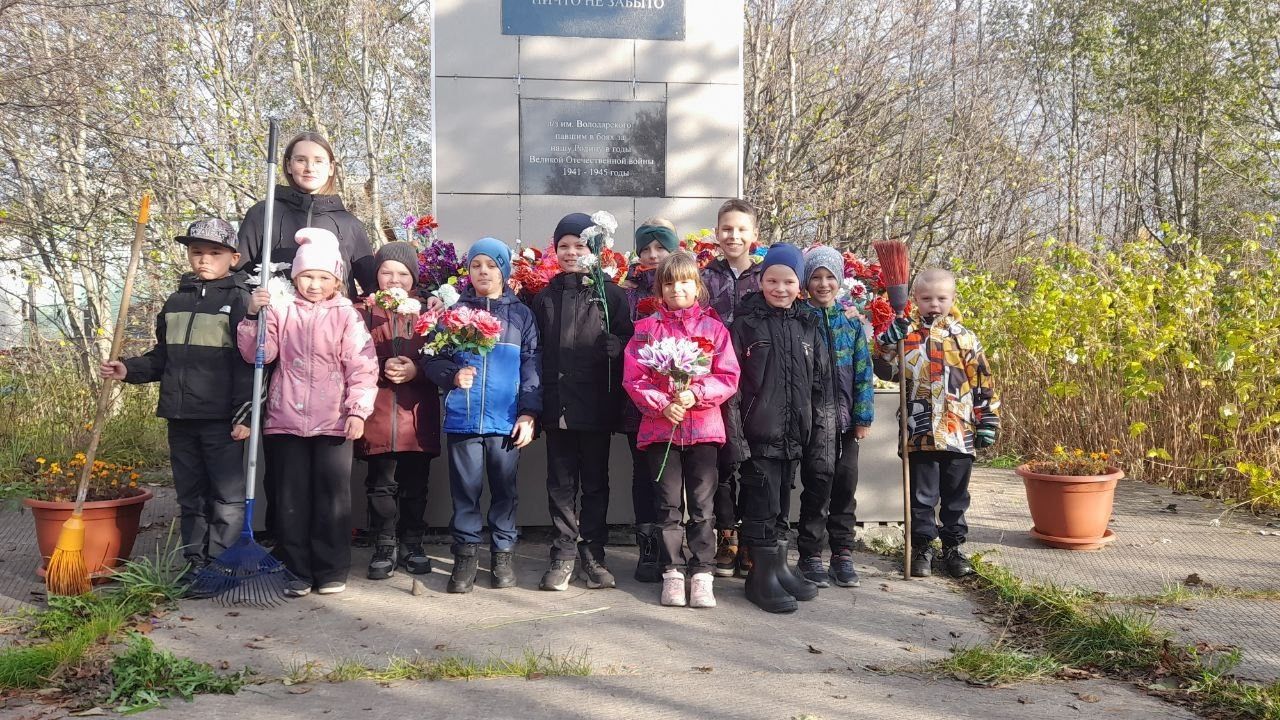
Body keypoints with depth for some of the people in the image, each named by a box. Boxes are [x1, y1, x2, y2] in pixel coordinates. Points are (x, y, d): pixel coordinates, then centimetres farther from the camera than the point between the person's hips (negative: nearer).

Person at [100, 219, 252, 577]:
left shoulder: (239, 300, -6)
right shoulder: (175, 302, 15)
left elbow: (249, 362, -12)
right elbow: (162, 357, 21)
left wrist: (245, 414, -17)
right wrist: (128, 369, 3)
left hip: (222, 420, -7)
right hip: (181, 418, 7)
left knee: (228, 498, 0)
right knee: (190, 497, 14)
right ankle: (195, 565, 23)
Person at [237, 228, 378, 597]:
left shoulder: (347, 316, 0)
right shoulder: (280, 311, 5)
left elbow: (362, 367, -4)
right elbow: (257, 353, -2)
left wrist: (358, 411, -11)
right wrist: (254, 316, -15)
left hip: (333, 423, -2)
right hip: (285, 420, 2)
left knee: (333, 497, 5)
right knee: (291, 498, 8)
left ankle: (332, 571, 16)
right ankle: (295, 572, 18)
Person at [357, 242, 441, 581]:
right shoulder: (365, 312, 7)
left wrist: (416, 369, -12)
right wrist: (382, 368, -14)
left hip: (418, 414, 1)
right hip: (378, 413, -1)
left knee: (415, 486, 8)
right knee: (381, 485, 4)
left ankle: (412, 544, 22)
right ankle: (385, 548, 16)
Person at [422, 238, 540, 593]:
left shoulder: (521, 314, 7)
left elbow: (531, 367, 3)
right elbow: (432, 358, 6)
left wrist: (529, 413, -4)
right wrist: (453, 375, -15)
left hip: (507, 419, 0)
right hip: (463, 417, 0)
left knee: (504, 489, 8)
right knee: (465, 489, 5)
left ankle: (502, 554, 20)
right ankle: (465, 555, 15)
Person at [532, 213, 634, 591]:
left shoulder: (610, 295, 1)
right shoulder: (545, 296, 9)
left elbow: (627, 339, 0)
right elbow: (535, 350, 9)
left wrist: (616, 345, -20)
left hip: (596, 405, -2)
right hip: (557, 405, 2)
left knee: (595, 481, 8)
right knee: (561, 482, 8)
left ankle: (593, 552, 19)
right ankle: (563, 553, 18)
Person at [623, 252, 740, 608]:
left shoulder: (713, 327, 5)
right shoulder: (647, 328, 5)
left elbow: (728, 377, 0)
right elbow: (634, 378, -1)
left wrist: (695, 395, -15)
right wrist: (662, 404, -14)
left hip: (703, 427, 0)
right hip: (660, 428, 0)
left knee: (702, 505, 3)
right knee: (669, 504, 6)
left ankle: (701, 574, 12)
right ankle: (672, 572, 16)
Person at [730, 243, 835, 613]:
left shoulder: (809, 326, 10)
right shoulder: (745, 323, -3)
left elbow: (820, 387, 11)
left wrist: (821, 437, 7)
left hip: (793, 433, 4)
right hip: (758, 432, -4)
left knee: (780, 506, 15)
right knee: (762, 508, 0)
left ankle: (779, 566, 27)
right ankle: (762, 575, 11)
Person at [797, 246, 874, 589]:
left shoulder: (851, 320, 7)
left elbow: (863, 370, 6)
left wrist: (863, 415, 1)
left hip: (846, 418, 4)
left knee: (845, 486, 9)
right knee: (817, 486, -1)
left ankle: (843, 554, 20)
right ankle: (811, 556, 12)